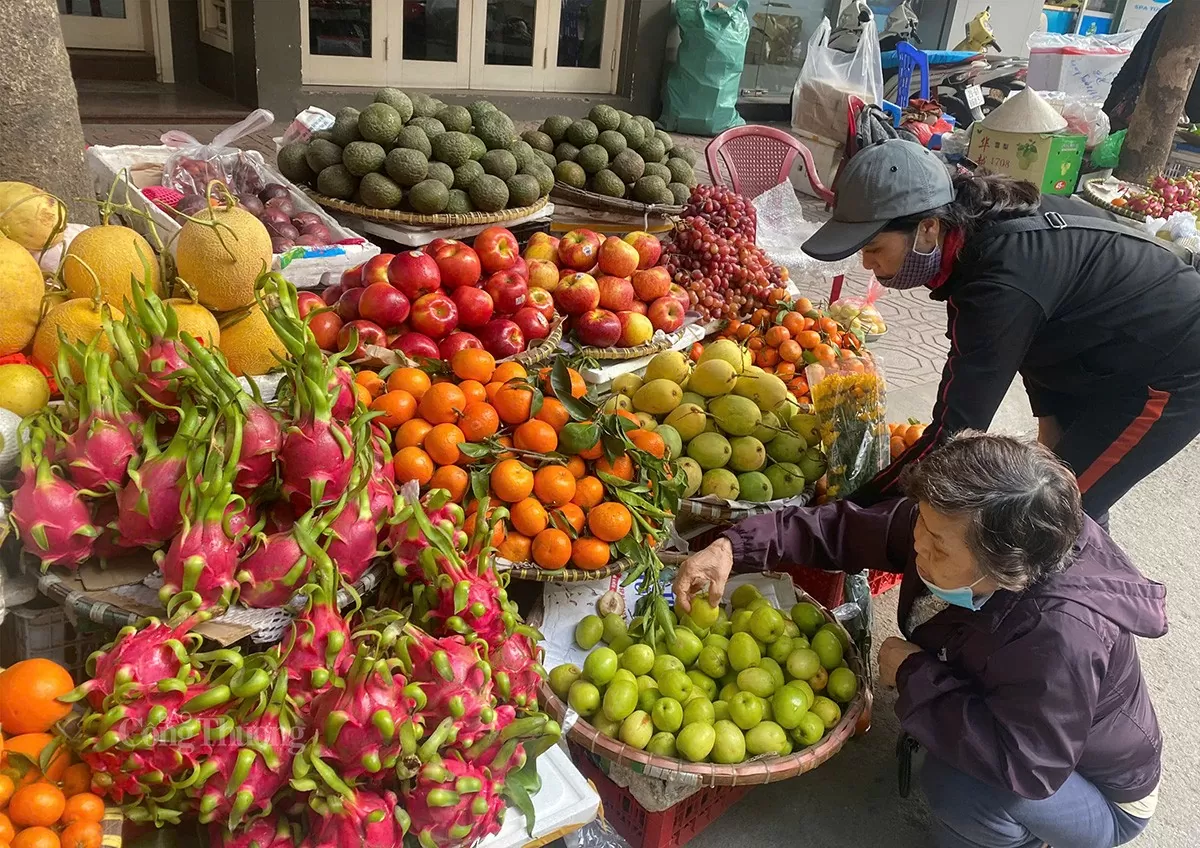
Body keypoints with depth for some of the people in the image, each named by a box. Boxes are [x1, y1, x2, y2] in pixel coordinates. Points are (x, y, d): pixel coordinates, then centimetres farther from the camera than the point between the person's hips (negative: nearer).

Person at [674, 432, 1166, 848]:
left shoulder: (1062, 635, -43)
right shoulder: (954, 525, -22)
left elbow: (1024, 766, -41)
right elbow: (847, 530, -14)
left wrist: (914, 674, -31)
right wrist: (734, 547, -24)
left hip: (1104, 800, -8)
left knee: (959, 786, -31)